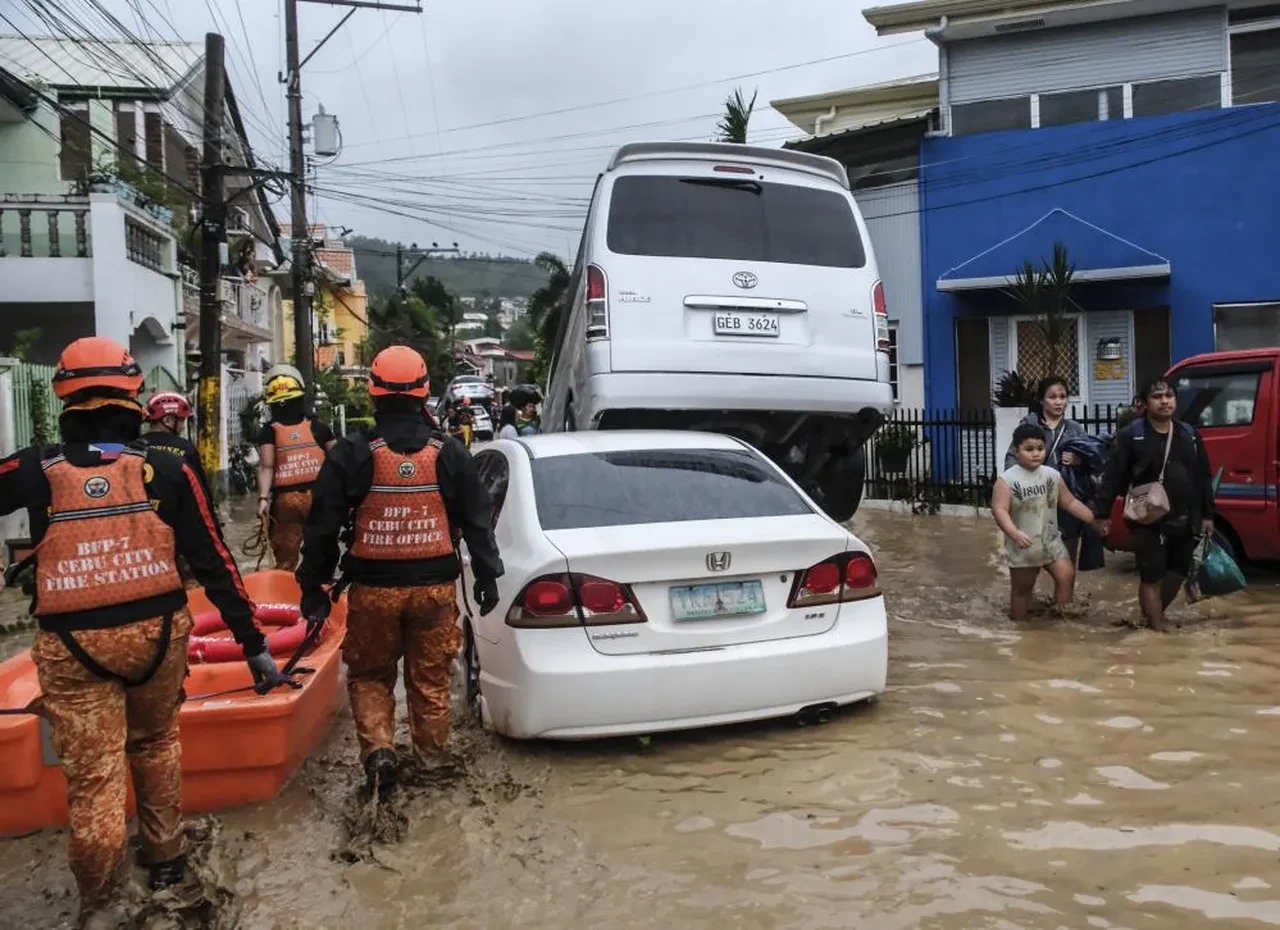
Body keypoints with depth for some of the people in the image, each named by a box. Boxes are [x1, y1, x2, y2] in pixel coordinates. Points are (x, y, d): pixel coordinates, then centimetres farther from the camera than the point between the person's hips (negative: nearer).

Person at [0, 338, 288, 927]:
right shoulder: (168, 471, -4)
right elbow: (215, 565, -4)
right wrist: (254, 643, 0)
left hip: (72, 646, -1)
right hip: (157, 634, 2)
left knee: (92, 775, 8)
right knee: (155, 744, 24)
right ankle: (165, 857, 39)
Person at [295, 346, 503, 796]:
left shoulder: (352, 454, -5)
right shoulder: (449, 453, 0)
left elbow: (322, 526, -2)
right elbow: (477, 521, 5)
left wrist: (313, 585, 8)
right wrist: (487, 576, 15)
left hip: (374, 588, -1)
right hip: (435, 586, 1)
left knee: (370, 676, 15)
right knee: (431, 679, 13)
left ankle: (377, 749, -2)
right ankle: (432, 759, 23)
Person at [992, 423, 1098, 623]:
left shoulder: (1052, 475, 2)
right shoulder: (1007, 479, -14)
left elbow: (1070, 502, 11)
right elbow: (999, 510, -22)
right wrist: (1014, 533, -36)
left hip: (1051, 540, 4)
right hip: (1023, 546, -4)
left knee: (1067, 575, -9)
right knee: (1022, 589, 8)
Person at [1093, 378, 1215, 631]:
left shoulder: (1190, 435, 9)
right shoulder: (1130, 436, -7)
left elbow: (1204, 477, 13)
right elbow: (1112, 477, -9)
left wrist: (1207, 514, 11)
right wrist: (1102, 514, -11)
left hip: (1185, 521, 6)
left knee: (1178, 573, 16)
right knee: (1151, 577, -1)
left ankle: (1154, 615, 35)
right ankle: (1157, 628, 8)